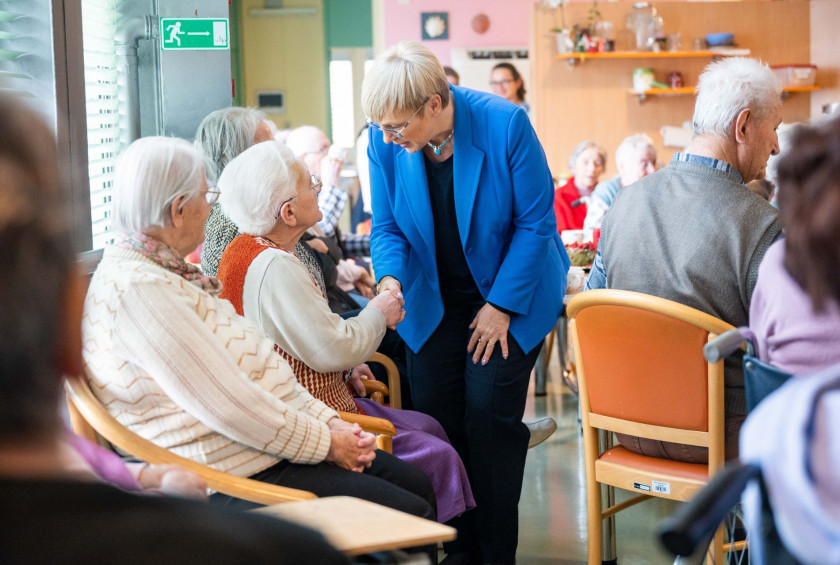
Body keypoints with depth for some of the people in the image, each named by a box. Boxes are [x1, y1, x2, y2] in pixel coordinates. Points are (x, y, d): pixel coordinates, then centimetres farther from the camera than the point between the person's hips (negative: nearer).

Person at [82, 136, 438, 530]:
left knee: (417, 485, 8)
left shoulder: (163, 272, 14)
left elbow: (260, 366, 15)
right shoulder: (135, 289, -20)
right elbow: (227, 405, -22)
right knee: (410, 515, -13)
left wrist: (328, 421, 5)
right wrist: (323, 443, -12)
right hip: (233, 480, -11)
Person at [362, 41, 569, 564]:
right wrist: (391, 278, -21)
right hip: (435, 300, 4)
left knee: (488, 413, -10)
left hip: (512, 294, -4)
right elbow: (388, 226, 1)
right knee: (435, 416, -1)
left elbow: (534, 222, -15)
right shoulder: (385, 141, -12)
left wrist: (501, 306, -14)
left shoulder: (505, 124, -23)